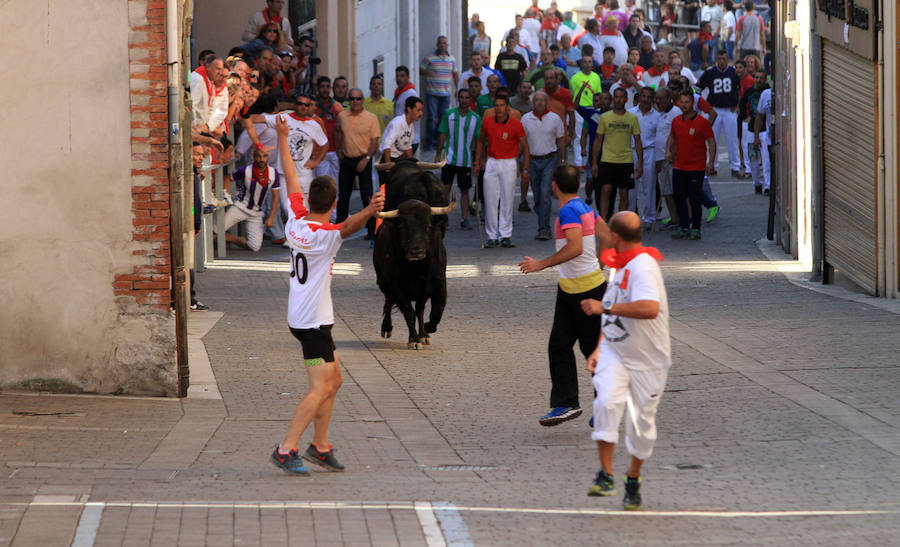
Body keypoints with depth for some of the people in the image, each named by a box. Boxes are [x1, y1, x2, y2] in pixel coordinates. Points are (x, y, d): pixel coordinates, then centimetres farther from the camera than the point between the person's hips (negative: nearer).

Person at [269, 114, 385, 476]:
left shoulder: (297, 221, 2)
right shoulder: (322, 235, -18)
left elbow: (291, 179, 14)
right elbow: (347, 227, -41)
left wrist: (283, 138, 25)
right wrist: (368, 212, -59)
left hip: (303, 316, 9)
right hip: (312, 320, -9)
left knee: (334, 381, 17)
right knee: (320, 389, -11)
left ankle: (320, 446, 22)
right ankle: (286, 450, -14)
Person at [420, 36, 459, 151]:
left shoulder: (451, 59, 10)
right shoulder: (429, 58, -2)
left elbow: (455, 74, 19)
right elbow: (420, 70, 1)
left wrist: (457, 89, 14)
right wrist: (427, 72, -20)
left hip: (446, 94, 4)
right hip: (432, 93, -4)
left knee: (443, 118, 5)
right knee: (432, 118, -5)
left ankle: (439, 140, 16)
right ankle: (429, 142, 1)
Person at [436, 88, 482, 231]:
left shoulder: (475, 118, 1)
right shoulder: (449, 114, 1)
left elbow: (478, 140, 5)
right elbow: (442, 135, 5)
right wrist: (438, 155, 1)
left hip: (466, 160, 0)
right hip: (449, 158, 0)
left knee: (465, 190, 5)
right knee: (445, 188, -3)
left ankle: (464, 219, 10)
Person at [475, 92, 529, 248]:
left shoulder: (516, 124, -7)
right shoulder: (487, 122, 0)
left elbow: (525, 147, 0)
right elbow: (482, 142, 15)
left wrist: (525, 169, -4)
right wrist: (477, 162, 10)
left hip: (509, 164, -2)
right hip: (491, 163, 2)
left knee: (507, 200, -1)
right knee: (490, 200, 1)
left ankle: (506, 235, 4)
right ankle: (492, 236, 7)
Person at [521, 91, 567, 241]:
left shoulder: (555, 119, 1)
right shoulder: (526, 119, 4)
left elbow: (561, 140, 7)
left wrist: (563, 161, 4)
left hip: (550, 160, -3)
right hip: (532, 160, 3)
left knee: (545, 194, -14)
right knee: (537, 196, 7)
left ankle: (543, 229, -15)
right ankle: (544, 227, 20)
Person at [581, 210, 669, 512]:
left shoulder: (643, 266, -20)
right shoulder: (622, 266, 9)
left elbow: (650, 308, -38)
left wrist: (604, 307, -32)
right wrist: (598, 349, 16)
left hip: (647, 359, -6)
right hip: (614, 353, 6)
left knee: (642, 422, 6)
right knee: (607, 401, -21)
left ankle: (633, 478, 29)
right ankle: (605, 475, -20)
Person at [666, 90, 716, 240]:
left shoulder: (702, 122, -9)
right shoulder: (676, 121, 6)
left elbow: (711, 142, -7)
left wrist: (711, 162, -15)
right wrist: (668, 149, 9)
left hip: (696, 167, -5)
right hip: (679, 166, 5)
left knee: (694, 200, -3)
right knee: (679, 198, 6)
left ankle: (695, 229, 5)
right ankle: (685, 229, 16)